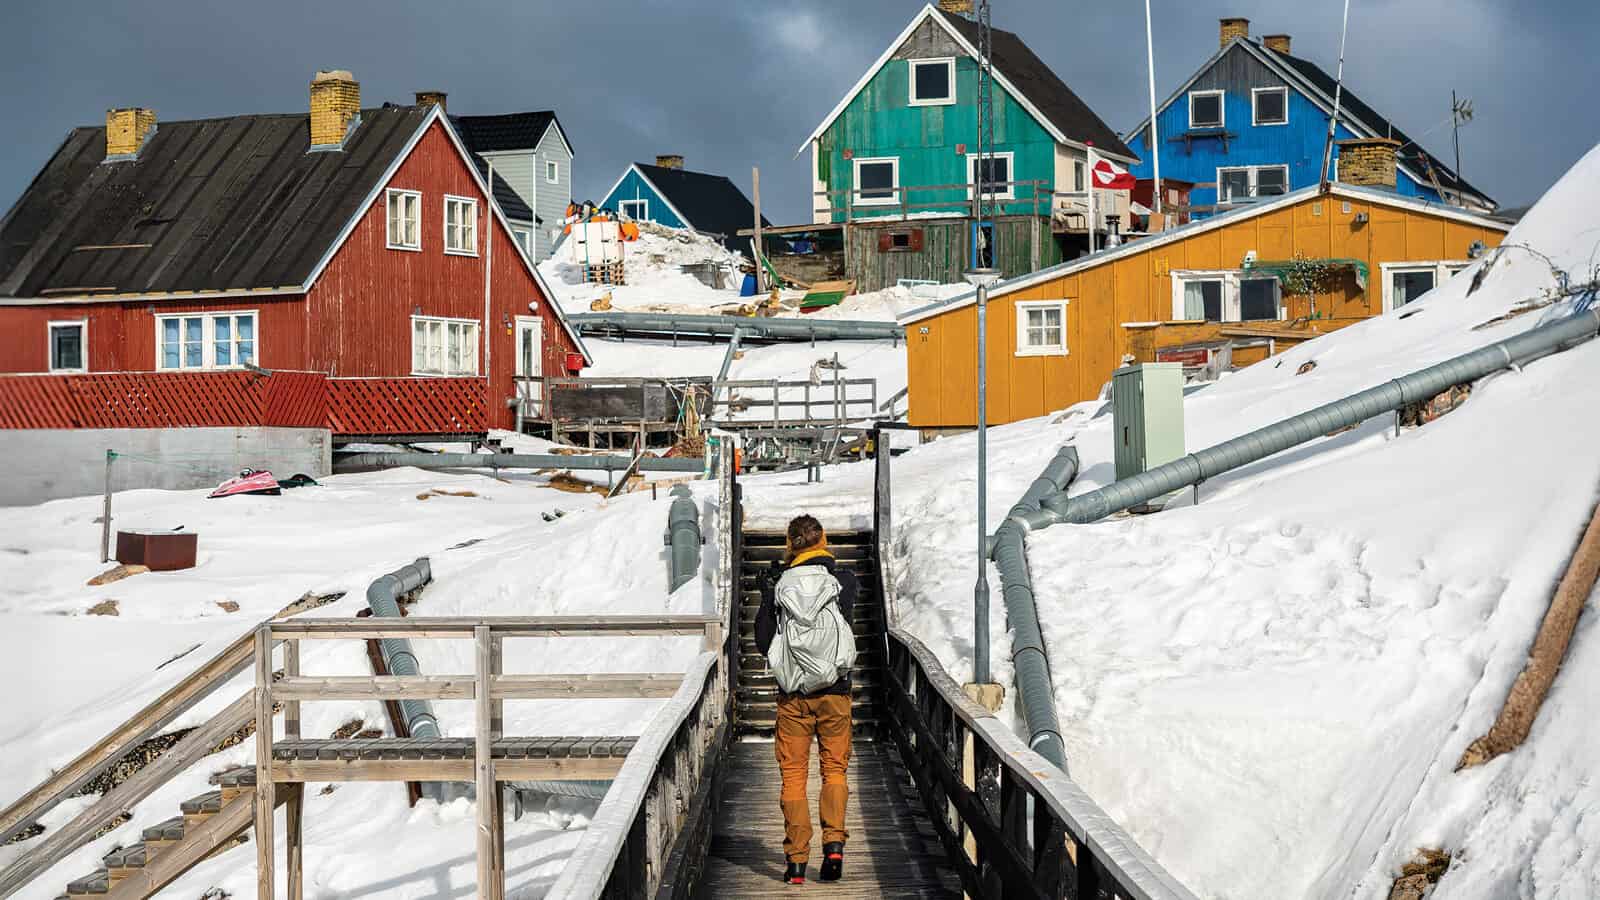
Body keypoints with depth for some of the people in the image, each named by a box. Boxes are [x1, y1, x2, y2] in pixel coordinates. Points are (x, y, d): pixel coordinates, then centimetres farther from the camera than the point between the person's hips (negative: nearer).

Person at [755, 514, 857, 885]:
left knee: (793, 774, 7)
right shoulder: (845, 581, -4)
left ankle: (796, 860, 4)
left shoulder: (779, 587, -4)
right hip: (835, 690, 0)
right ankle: (834, 842, -4)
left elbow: (763, 643, 1)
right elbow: (846, 621, 8)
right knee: (834, 768, 13)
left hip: (793, 692, 0)